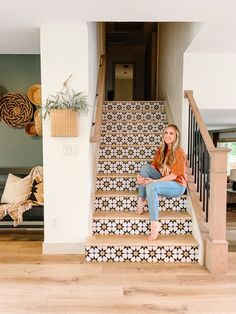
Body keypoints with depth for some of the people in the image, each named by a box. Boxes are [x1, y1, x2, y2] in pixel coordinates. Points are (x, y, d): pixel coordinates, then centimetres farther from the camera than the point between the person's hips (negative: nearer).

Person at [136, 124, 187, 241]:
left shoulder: (179, 152, -14)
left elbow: (174, 175, -20)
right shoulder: (161, 150, 7)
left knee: (151, 186, -33)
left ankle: (155, 224, -29)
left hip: (177, 185, -7)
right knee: (145, 167, -14)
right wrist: (141, 177, -16)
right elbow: (153, 166, 3)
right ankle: (142, 200, -12)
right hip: (163, 181, 7)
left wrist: (154, 181, -27)